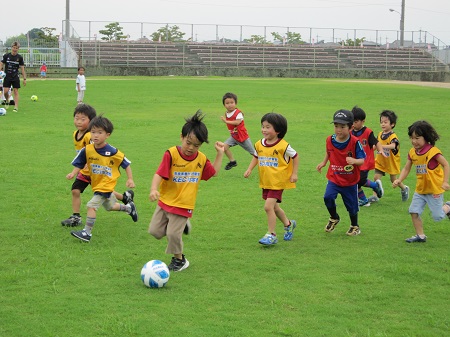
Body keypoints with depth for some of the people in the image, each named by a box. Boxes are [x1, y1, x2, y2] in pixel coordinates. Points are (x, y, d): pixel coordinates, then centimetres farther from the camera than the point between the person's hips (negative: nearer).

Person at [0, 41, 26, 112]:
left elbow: (22, 68, 2)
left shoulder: (19, 57, -1)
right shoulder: (6, 56, -2)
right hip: (7, 76, 0)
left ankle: (16, 107, -2)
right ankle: (7, 101, 22)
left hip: (15, 77, 0)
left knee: (16, 91, -3)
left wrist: (24, 79, 0)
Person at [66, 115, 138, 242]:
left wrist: (130, 179, -11)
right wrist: (73, 173, -20)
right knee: (110, 206, 27)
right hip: (96, 184, 6)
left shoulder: (112, 152, -21)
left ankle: (87, 232, -11)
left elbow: (126, 164, -9)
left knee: (91, 205, -19)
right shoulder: (87, 150, -11)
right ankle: (129, 207, 56)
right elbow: (79, 164, -2)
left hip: (106, 185, -6)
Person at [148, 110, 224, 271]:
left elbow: (214, 172, 17)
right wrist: (154, 189, -37)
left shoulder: (201, 159, -1)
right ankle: (180, 226, 29)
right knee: (155, 231, 4)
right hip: (165, 201, 1)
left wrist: (220, 153, 12)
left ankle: (179, 260, 17)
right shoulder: (172, 154, -15)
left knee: (173, 234, -7)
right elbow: (159, 174, -20)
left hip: (184, 205, -1)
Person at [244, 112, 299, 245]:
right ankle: (288, 224, 45)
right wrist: (249, 169, 1)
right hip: (265, 182, 7)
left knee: (268, 206, -16)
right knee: (274, 207, 20)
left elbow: (295, 156, -3)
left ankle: (271, 234, -4)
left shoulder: (283, 146, -16)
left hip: (278, 182, -7)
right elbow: (256, 157, 16)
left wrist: (294, 174, -5)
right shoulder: (259, 145, -1)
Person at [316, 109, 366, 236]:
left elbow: (362, 160, -18)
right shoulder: (330, 140, -6)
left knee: (351, 205, 9)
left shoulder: (354, 142, -18)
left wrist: (354, 161, -37)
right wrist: (323, 162, 6)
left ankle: (354, 226, 37)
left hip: (350, 181, -2)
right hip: (334, 178, 2)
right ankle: (334, 218, 10)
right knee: (328, 197, -20)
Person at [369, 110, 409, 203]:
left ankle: (404, 189, 38)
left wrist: (381, 146, -58)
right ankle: (375, 196, 2)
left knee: (393, 179, 11)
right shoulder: (380, 134, -2)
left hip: (391, 162, -5)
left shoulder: (393, 137, -26)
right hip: (380, 161, 5)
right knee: (376, 177, -5)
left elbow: (393, 146, -46)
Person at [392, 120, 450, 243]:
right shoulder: (412, 152, -1)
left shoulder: (432, 151, -20)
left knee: (437, 216, 1)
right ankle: (420, 236, 13)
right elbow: (406, 169, 3)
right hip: (420, 189, 6)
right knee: (414, 212, 0)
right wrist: (399, 180, -13)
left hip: (434, 189, -6)